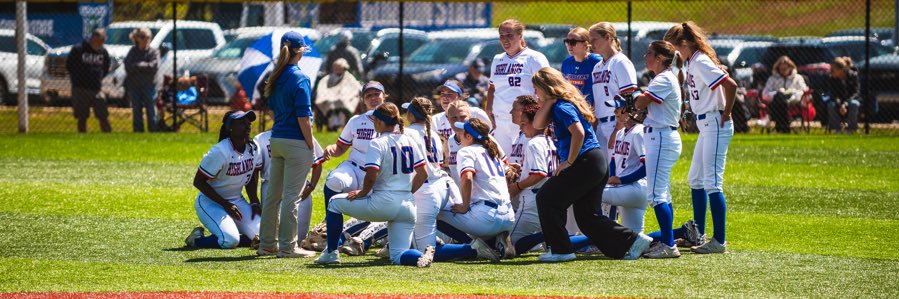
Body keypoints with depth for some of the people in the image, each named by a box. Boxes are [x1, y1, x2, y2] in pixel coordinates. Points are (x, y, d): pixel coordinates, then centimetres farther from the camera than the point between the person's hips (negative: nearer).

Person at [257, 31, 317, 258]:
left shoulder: (275, 78, 9)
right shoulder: (300, 79, -13)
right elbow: (303, 116, -16)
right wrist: (311, 146, -11)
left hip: (276, 139, 8)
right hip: (296, 142, -8)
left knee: (273, 194, 14)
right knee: (292, 196, -3)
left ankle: (267, 244, 20)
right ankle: (287, 247, -2)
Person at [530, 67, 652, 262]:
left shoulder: (562, 107, -12)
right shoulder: (556, 105, 18)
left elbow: (578, 132, -25)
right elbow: (537, 124, 15)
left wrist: (569, 162, -18)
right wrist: (548, 102, 3)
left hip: (586, 163, -10)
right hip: (598, 163, 10)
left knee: (547, 199, -3)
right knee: (587, 216, 13)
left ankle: (560, 250, -2)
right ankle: (633, 241, 8)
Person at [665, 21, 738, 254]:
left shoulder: (701, 63, -18)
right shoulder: (691, 62, 11)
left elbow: (730, 85, -26)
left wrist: (726, 114, -17)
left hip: (715, 125, -11)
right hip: (706, 126, 11)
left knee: (712, 183, -11)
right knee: (695, 179, 18)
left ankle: (719, 242, -10)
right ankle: (698, 234, 26)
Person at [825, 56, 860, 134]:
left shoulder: (853, 75, -17)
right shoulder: (831, 79, -11)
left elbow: (855, 93, -18)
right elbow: (833, 94, -14)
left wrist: (845, 104, -33)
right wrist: (840, 105, -33)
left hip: (851, 99, -1)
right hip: (838, 101, 1)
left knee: (854, 104, -36)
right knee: (831, 105, -32)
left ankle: (850, 130, -21)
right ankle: (838, 129, -17)